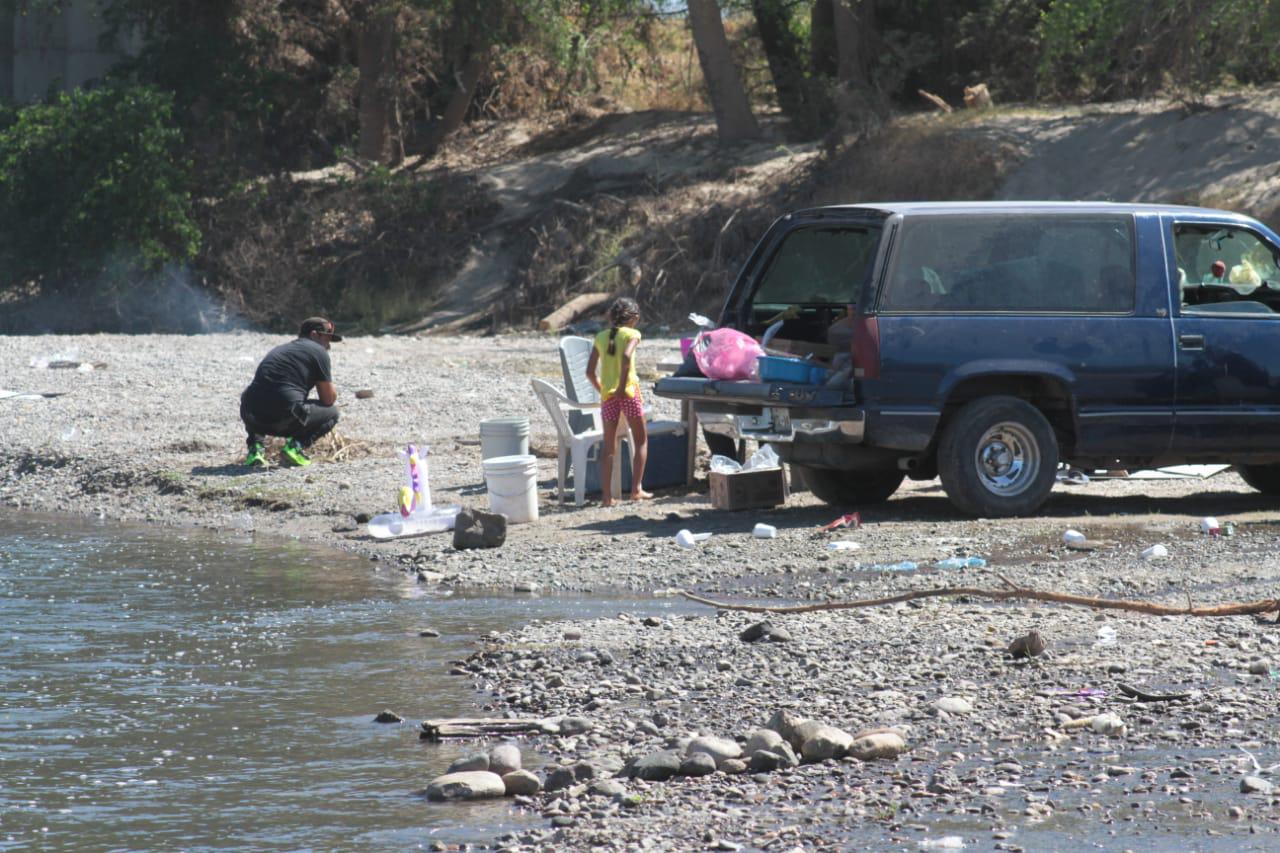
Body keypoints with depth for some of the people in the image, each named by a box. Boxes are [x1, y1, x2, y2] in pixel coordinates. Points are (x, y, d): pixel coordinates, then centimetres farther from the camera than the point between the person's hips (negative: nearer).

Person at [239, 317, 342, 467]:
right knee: (331, 413, 18)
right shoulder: (318, 351, 8)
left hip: (254, 419, 5)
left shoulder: (279, 349, 29)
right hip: (284, 419, -5)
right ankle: (297, 445, -3)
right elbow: (329, 399, 8)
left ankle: (255, 446, 14)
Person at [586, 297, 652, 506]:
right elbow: (626, 356, -21)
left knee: (609, 447, 7)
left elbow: (590, 371, 6)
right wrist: (622, 386, -15)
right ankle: (636, 489, 3)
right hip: (628, 392, -4)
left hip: (607, 395, 4)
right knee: (641, 440, 11)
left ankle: (606, 495, 0)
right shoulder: (632, 334, -1)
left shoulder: (601, 337, 11)